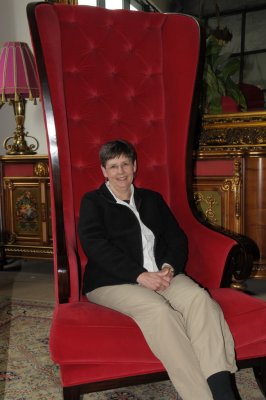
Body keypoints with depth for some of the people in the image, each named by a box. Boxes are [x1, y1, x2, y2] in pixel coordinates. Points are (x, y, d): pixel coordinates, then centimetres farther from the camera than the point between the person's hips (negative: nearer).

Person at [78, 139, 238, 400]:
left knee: (200, 297, -27)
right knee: (159, 310, -33)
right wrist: (140, 275, -18)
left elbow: (177, 238, 14)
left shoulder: (152, 199, 22)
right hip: (113, 281, -3)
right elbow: (94, 244, -7)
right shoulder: (92, 202, 10)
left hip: (161, 275, 4)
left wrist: (169, 266, -9)